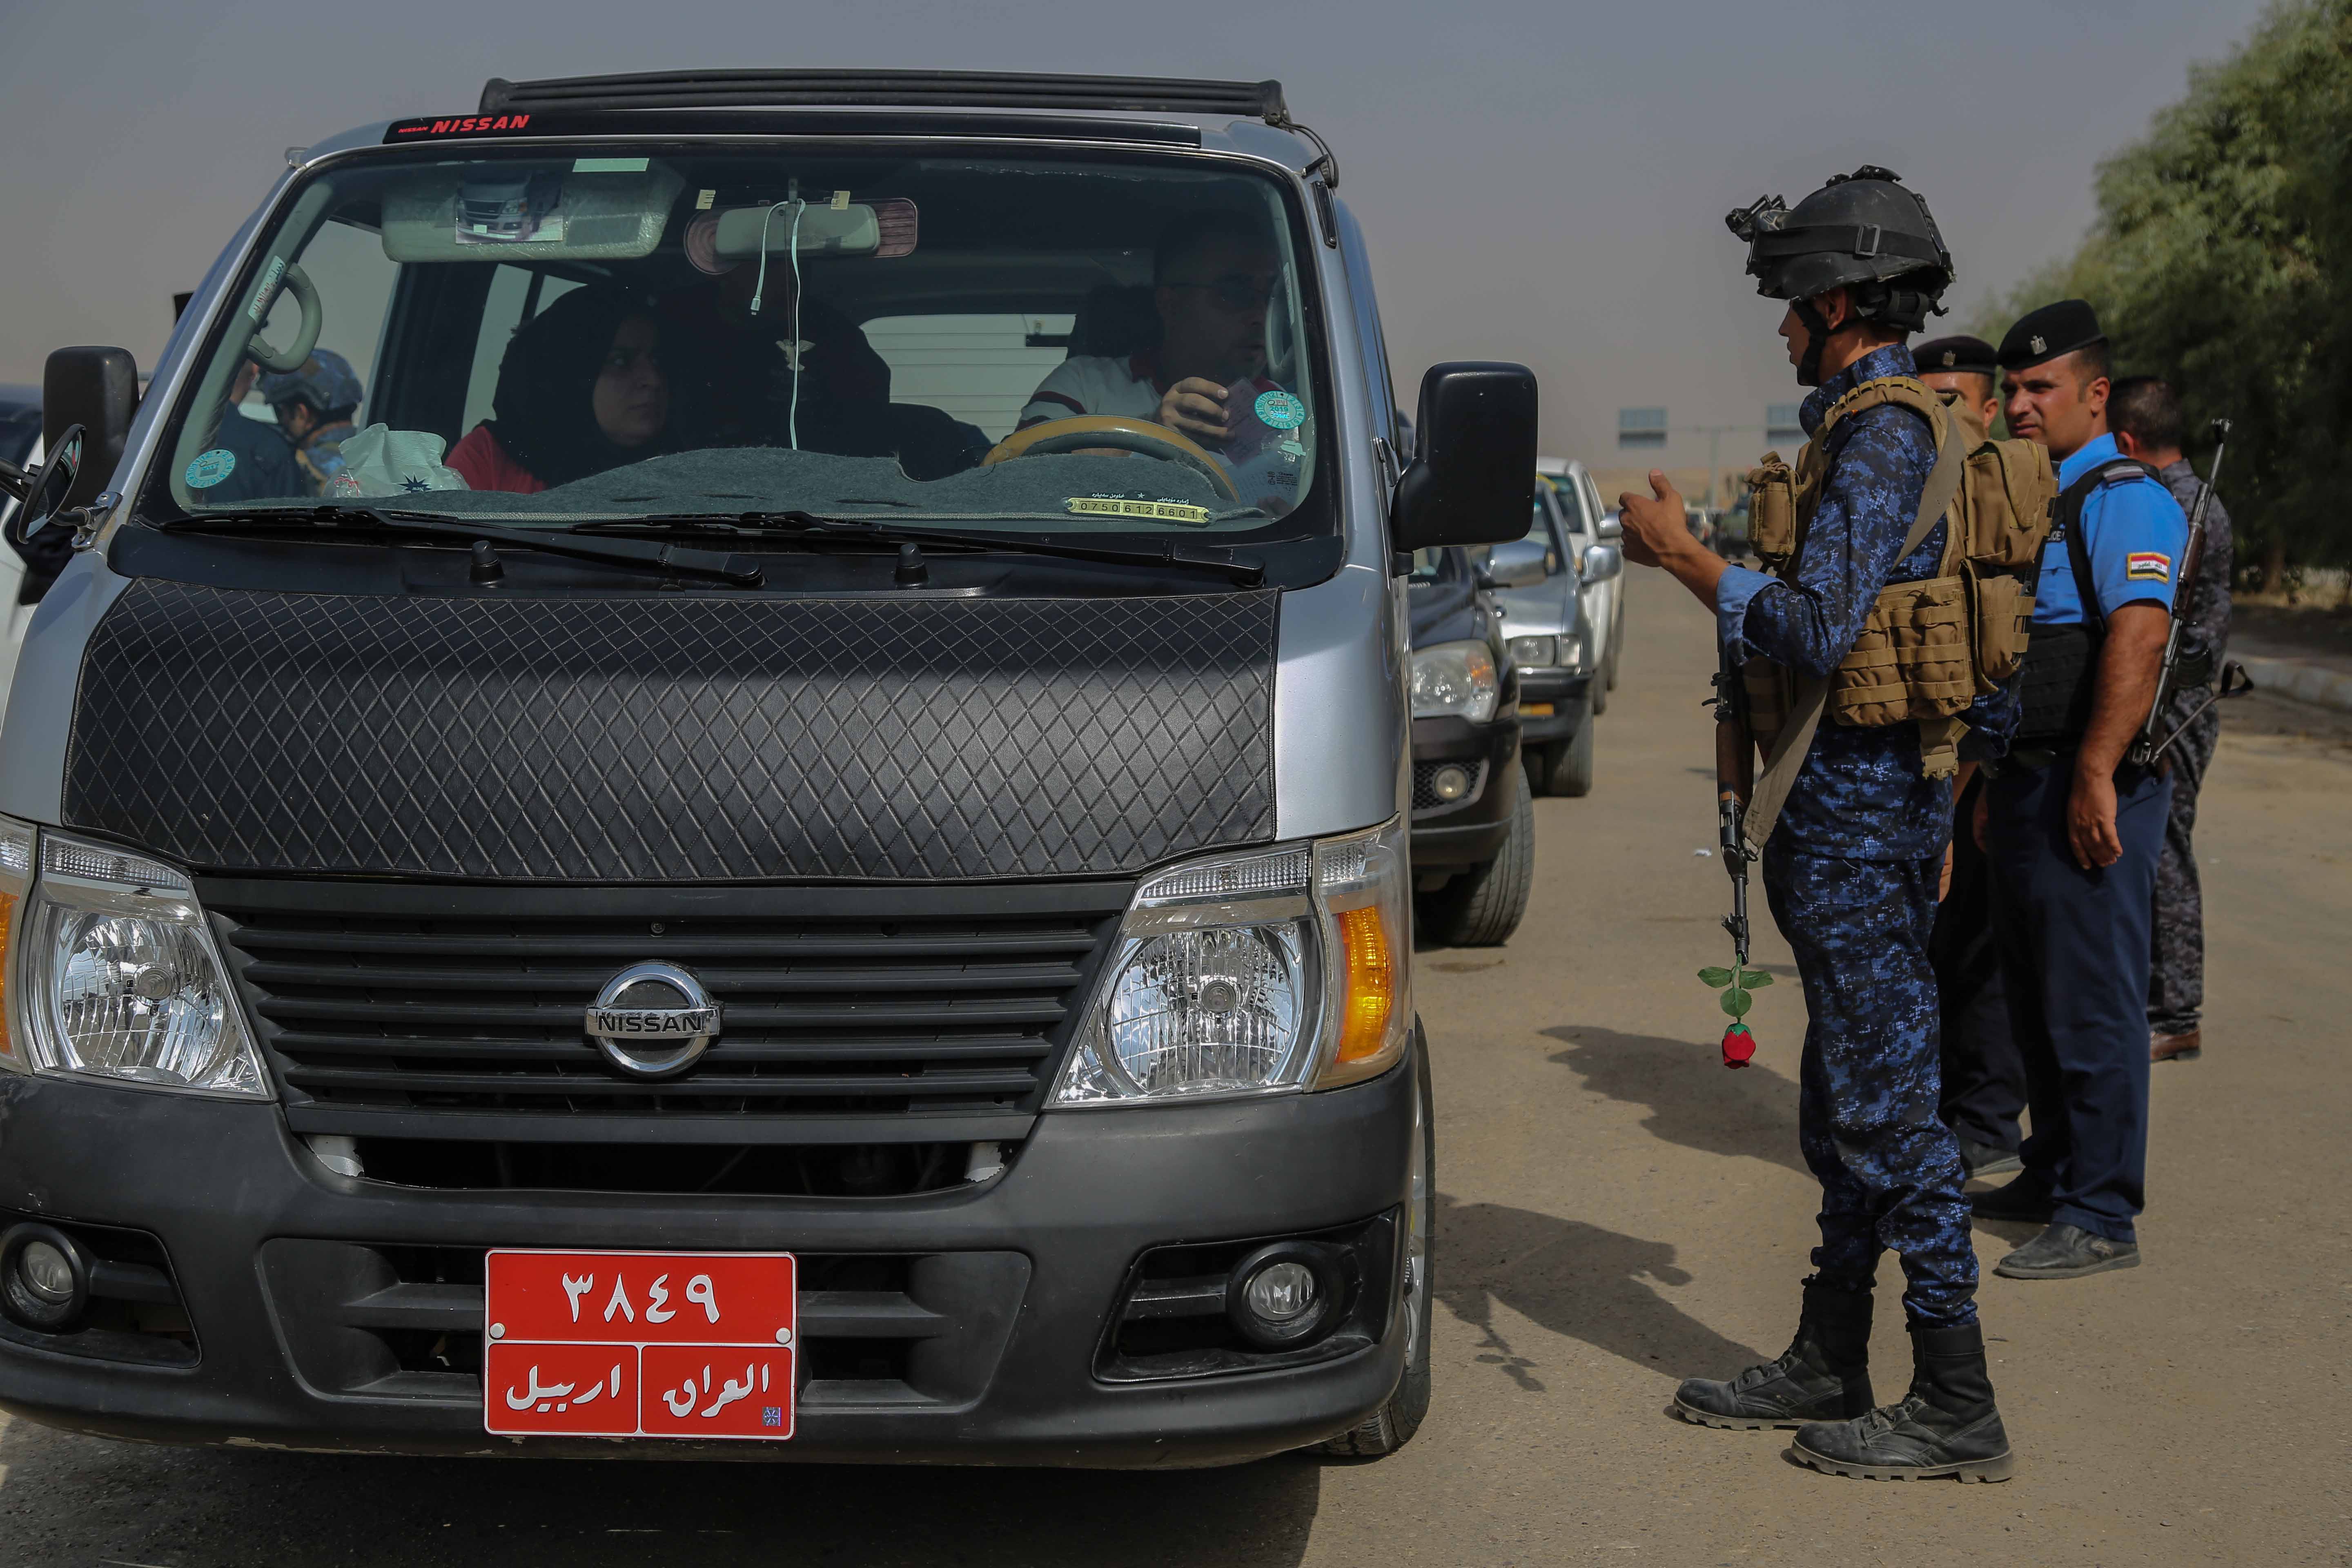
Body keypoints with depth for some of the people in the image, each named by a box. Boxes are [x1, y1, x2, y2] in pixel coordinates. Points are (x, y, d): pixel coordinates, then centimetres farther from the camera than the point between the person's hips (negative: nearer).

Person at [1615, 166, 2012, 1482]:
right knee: (1849, 1103, 16)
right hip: (1859, 797, 11)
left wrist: (1682, 551, -14)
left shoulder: (1884, 433, -17)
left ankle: (1958, 1409, 1)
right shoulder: (1887, 424, 16)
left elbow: (1817, 633, -24)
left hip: (1861, 812, -11)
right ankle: (1829, 1369, 26)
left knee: (1891, 1105, -6)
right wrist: (1694, 553, 23)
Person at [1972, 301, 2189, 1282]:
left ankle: (2101, 1219, -1)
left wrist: (2094, 778, -28)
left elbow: (2138, 639, -24)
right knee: (2036, 998, 17)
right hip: (2025, 782, 10)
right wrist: (1994, 780, 23)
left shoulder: (2124, 499, -12)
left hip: (2090, 790, -10)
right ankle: (2053, 1175, 29)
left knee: (2091, 1003, -6)